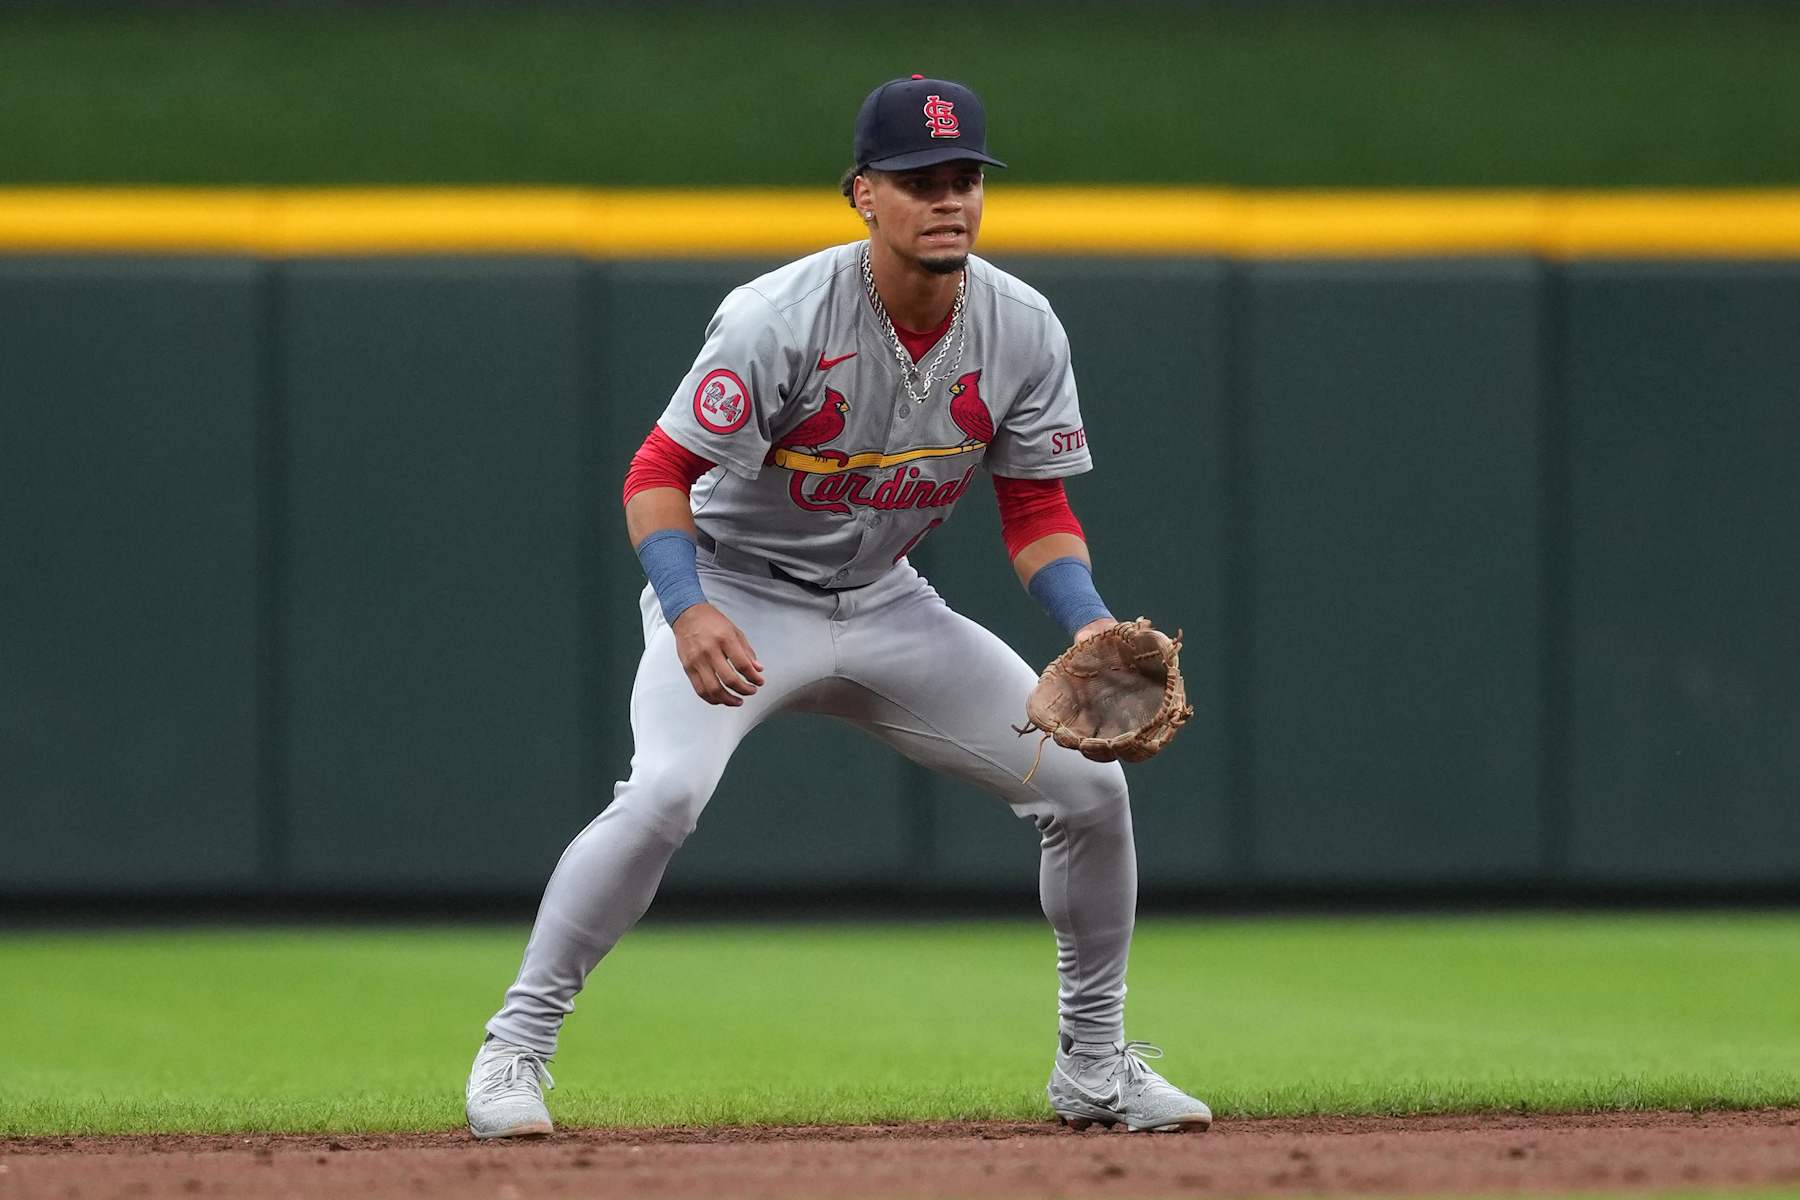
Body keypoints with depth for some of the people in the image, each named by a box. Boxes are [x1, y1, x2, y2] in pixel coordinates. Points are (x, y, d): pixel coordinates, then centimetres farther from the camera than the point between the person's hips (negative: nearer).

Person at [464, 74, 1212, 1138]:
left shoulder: (1022, 330, -10)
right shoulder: (784, 318, -25)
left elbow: (1038, 510, -1)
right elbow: (658, 477, -23)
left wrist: (1092, 627, -20)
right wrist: (687, 611, -41)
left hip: (883, 606, 5)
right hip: (738, 597, -5)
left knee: (1089, 780, -3)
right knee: (664, 793, -31)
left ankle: (1096, 1064, 16)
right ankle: (516, 1048, -16)